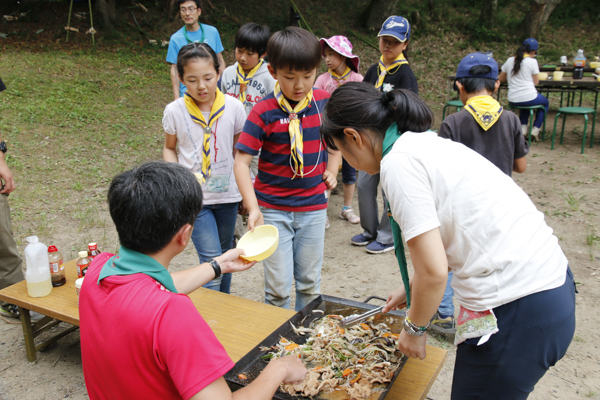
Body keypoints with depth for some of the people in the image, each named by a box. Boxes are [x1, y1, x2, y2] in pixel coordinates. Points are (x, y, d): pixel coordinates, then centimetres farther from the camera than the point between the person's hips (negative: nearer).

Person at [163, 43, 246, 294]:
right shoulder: (175, 111, -8)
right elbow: (170, 148, 8)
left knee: (224, 256, 17)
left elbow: (239, 150, 5)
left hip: (227, 194, 2)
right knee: (212, 260, -10)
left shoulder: (233, 107, -7)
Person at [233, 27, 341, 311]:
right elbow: (241, 162, -15)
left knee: (310, 282, 15)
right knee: (278, 285, 2)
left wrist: (332, 170, 4)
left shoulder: (325, 102, -2)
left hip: (314, 206, 3)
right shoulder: (264, 112, -13)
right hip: (273, 208, -3)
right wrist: (253, 209, -26)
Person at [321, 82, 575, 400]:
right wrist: (411, 289, 31)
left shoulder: (397, 161, -15)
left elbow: (434, 271, -17)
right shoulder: (428, 143, 13)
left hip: (518, 313, -9)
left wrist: (414, 328, 0)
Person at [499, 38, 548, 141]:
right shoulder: (532, 61, -8)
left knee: (525, 104, 39)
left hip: (513, 101, 4)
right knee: (545, 103, 29)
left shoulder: (510, 60, 4)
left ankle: (523, 126, 19)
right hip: (529, 97, -4)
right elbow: (536, 82, -2)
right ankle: (535, 129, 17)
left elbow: (501, 79, 14)